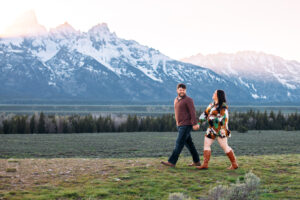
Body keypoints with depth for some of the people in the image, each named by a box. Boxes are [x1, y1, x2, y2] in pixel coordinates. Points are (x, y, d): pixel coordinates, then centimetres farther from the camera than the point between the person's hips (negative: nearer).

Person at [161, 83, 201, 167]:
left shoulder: (188, 100, -9)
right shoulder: (176, 100, 16)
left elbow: (192, 112, -16)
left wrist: (194, 123, -24)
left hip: (186, 125, -9)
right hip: (180, 125, 9)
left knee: (179, 143, -10)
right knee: (189, 144, 11)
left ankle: (172, 162, -11)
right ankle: (196, 161, 17)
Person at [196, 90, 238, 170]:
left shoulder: (223, 106, -9)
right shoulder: (212, 105, 14)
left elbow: (224, 117, -17)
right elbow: (205, 114, 17)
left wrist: (223, 128, -27)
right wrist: (199, 123, 10)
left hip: (220, 129, -8)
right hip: (212, 129, 8)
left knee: (224, 146, -5)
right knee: (206, 144, 2)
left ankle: (234, 164, 6)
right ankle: (205, 164, 3)